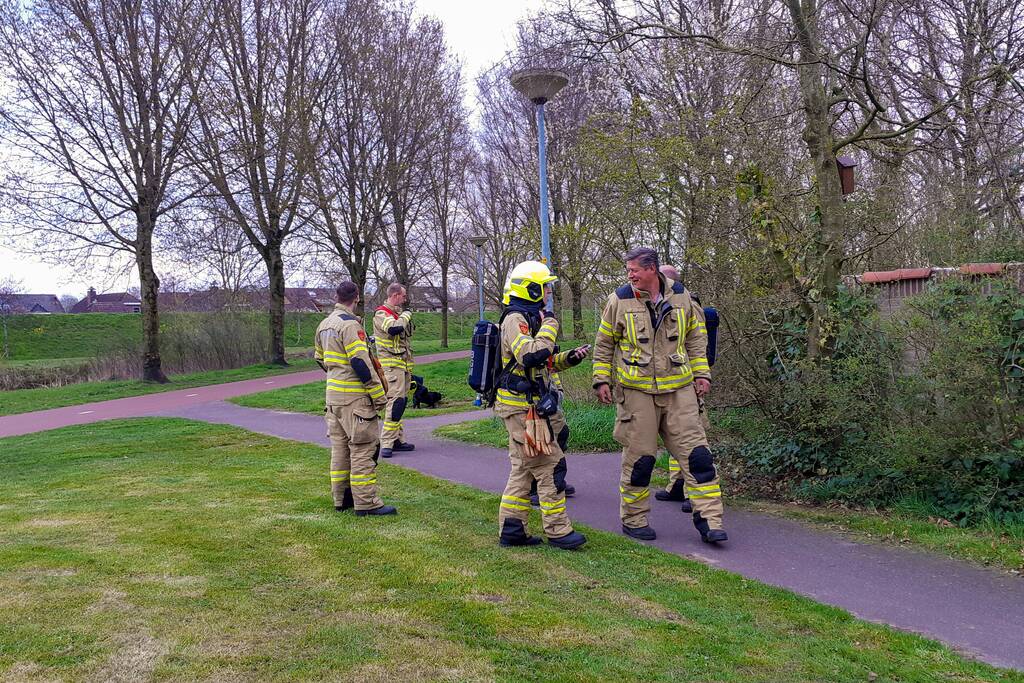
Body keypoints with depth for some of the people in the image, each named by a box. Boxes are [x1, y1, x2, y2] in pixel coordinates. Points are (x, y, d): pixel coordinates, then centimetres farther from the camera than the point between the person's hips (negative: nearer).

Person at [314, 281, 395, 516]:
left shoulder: (324, 324, 13)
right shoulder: (350, 325, -15)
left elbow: (320, 359, 23)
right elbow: (361, 363, -21)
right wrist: (379, 395, -16)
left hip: (333, 394, 9)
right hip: (354, 396, -9)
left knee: (340, 447, 14)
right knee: (363, 448, -5)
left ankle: (341, 498, 21)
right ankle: (366, 503, -3)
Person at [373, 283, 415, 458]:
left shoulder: (398, 313, 20)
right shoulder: (381, 314, -9)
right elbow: (394, 328, -30)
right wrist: (406, 315, -11)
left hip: (403, 364, 9)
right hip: (391, 364, -9)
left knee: (401, 401, 10)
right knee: (396, 401, -16)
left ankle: (398, 439, 16)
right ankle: (386, 443, -16)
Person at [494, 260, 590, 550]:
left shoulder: (528, 318, 19)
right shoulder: (515, 319, -14)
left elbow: (542, 363, 25)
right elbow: (531, 355, -30)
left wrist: (569, 358, 10)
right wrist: (549, 326, -19)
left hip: (524, 406, 11)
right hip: (523, 407, -11)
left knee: (523, 469, 13)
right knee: (549, 466, -5)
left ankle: (511, 530, 17)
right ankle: (558, 531, 3)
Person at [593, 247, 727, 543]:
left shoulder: (680, 297, 5)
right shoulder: (619, 300, -1)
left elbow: (696, 337, 15)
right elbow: (604, 344, 7)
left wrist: (702, 372, 9)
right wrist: (601, 380, 2)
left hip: (679, 389, 2)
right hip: (636, 391, -2)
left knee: (696, 453, -1)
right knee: (639, 457, 3)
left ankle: (708, 520, 7)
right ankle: (633, 520, 19)